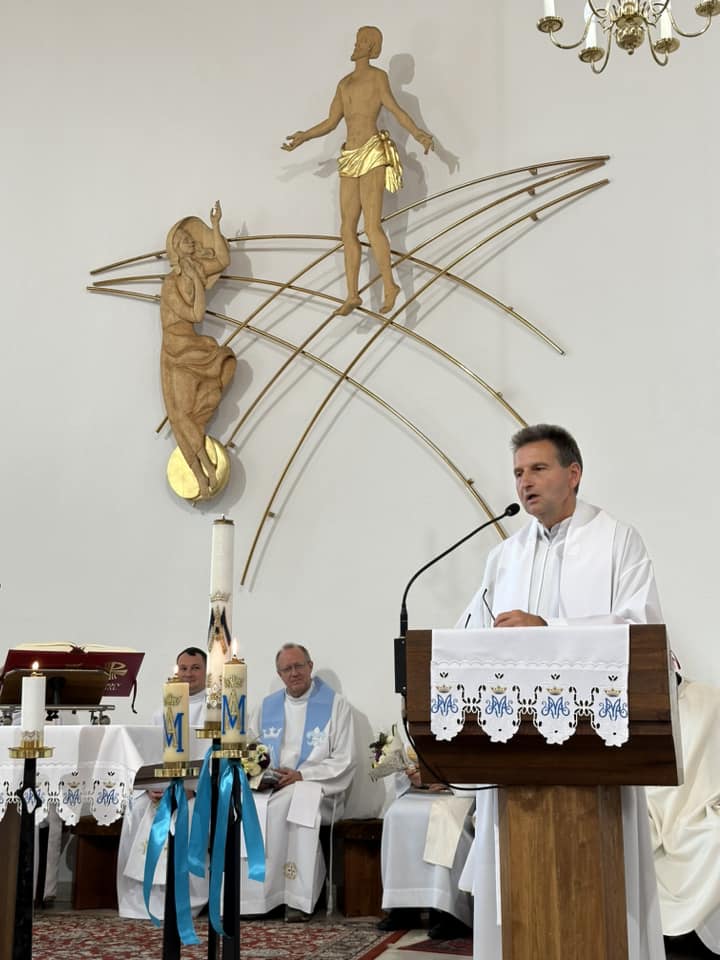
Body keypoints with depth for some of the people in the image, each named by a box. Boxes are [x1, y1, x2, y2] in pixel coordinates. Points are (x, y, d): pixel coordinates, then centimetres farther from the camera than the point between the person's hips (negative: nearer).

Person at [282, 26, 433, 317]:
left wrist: (419, 135, -24)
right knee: (347, 230, 4)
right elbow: (330, 123, 22)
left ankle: (389, 286, -3)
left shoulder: (378, 76, 2)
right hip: (351, 160, 7)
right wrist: (303, 137, 7)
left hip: (372, 156, -7)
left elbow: (396, 110, -8)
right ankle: (352, 295, 11)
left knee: (372, 227, -17)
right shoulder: (344, 83, 22)